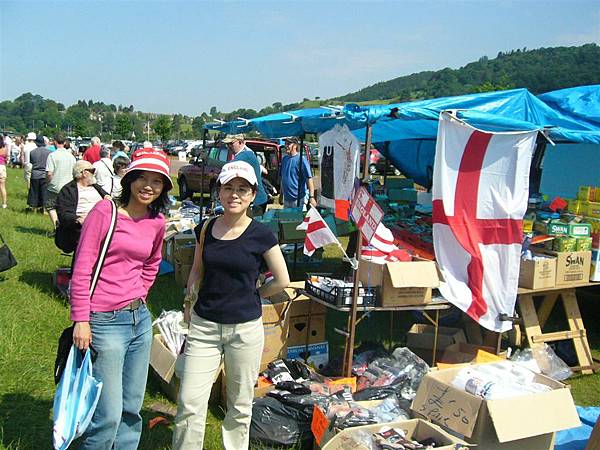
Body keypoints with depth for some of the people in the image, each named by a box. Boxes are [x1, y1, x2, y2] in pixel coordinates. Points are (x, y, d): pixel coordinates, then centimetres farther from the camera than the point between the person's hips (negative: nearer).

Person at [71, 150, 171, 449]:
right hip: (106, 322, -6)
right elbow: (81, 268, -11)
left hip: (140, 318, 6)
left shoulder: (157, 222, 6)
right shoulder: (105, 211, -10)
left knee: (132, 407, 15)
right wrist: (81, 320, -13)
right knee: (109, 415, -3)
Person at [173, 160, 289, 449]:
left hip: (245, 328, -2)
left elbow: (282, 281, -2)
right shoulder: (206, 229, 1)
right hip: (203, 326, 3)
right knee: (189, 403, 2)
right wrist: (189, 301, 5)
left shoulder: (261, 235, -10)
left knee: (240, 405, 14)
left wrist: (249, 296, 5)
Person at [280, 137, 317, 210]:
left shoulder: (301, 159, -12)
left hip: (299, 199, -7)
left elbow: (309, 179, -16)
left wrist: (311, 197, -23)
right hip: (286, 198, 7)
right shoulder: (284, 158, 9)